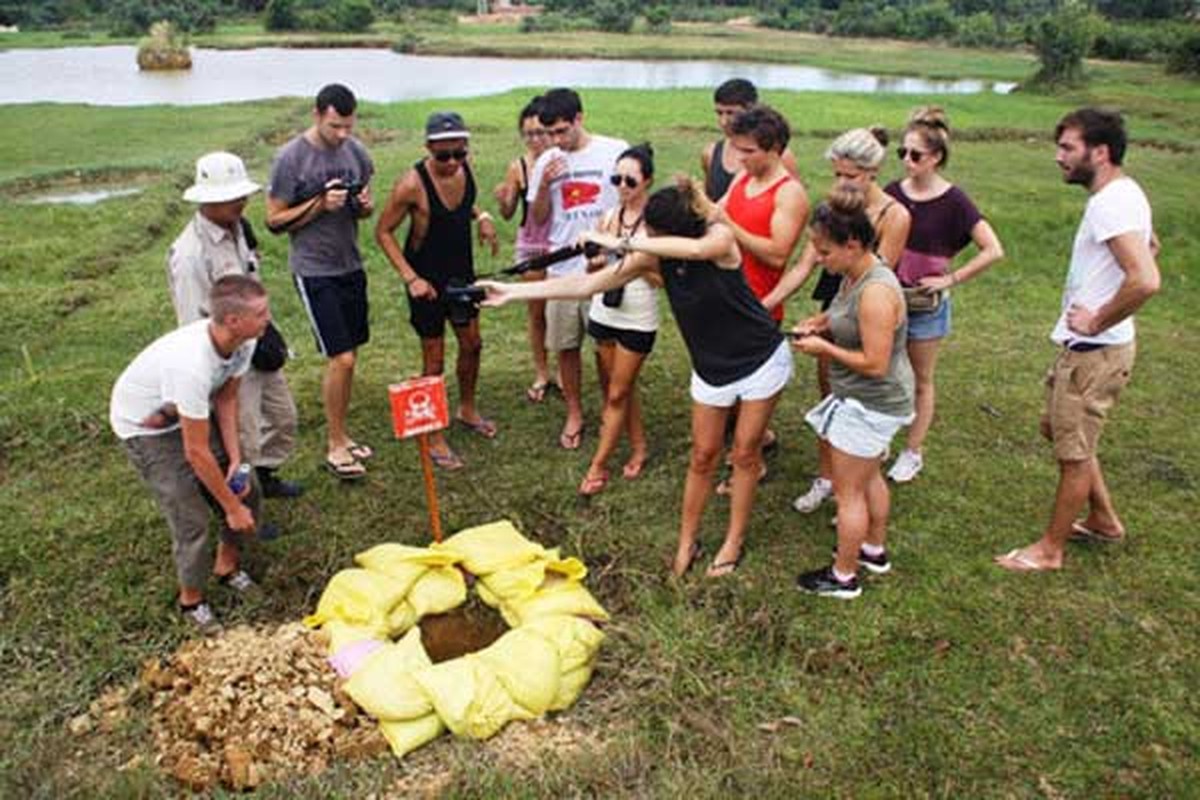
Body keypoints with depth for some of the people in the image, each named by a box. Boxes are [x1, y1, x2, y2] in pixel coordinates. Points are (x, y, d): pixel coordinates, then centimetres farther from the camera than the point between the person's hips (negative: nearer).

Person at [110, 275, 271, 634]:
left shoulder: (242, 341, -21)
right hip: (144, 425, -7)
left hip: (189, 411, 7)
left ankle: (227, 566, 29)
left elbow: (225, 398, -4)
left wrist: (235, 458, -13)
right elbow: (196, 452, -33)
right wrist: (232, 508, -23)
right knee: (191, 518, -10)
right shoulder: (192, 365, -42)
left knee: (246, 488, 4)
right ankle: (191, 601, 15)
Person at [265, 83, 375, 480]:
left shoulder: (355, 150, 4)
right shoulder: (290, 158, -12)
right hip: (315, 271, -6)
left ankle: (339, 434, 26)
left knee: (348, 357, 11)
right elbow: (274, 221, -8)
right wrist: (319, 204, -20)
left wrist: (366, 205, -9)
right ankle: (335, 447, 7)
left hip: (351, 266, 6)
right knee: (340, 359, -8)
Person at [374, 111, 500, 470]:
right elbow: (383, 231, -17)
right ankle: (435, 438, 19)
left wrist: (481, 217, -6)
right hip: (428, 279, -6)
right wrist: (410, 278, -24)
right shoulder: (412, 184, -26)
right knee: (434, 362, 3)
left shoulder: (465, 168, -8)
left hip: (462, 271, 7)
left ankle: (467, 410, 43)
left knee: (471, 343, 20)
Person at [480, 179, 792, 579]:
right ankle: (687, 542, 25)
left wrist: (622, 243, -42)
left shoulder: (720, 237, -23)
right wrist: (514, 291, -18)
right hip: (711, 368, 4)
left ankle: (734, 542, 24)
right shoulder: (653, 256, -12)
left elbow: (694, 250, -48)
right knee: (703, 456, 9)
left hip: (761, 359, -4)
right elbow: (588, 283, -14)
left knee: (745, 453, 7)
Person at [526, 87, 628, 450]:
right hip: (562, 269, 3)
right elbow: (538, 218, 7)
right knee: (566, 346, 11)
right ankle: (574, 413, 28)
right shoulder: (546, 162, 5)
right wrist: (544, 185, -9)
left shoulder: (615, 151, -5)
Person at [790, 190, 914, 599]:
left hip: (869, 406, -10)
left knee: (848, 493, 5)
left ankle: (844, 576, 22)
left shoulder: (876, 292, -30)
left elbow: (874, 364, -29)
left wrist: (823, 348, -20)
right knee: (869, 477, 26)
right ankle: (875, 550, 46)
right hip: (869, 401, 10)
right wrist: (820, 322, 0)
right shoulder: (855, 276, -1)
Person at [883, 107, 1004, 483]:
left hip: (926, 303, -3)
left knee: (921, 381, 11)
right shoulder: (893, 192, 0)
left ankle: (913, 452, 24)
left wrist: (950, 279, -15)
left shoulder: (953, 202, -12)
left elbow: (994, 250, -13)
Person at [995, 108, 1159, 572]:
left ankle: (1050, 549, 21)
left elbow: (1146, 280, -36)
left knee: (1074, 452, 4)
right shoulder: (1122, 193, 8)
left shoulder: (1111, 203, -23)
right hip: (1083, 347, 10)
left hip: (1094, 352, -10)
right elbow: (1149, 245, 28)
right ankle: (1104, 520, 39)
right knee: (1058, 429, 24)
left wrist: (1097, 321, -21)